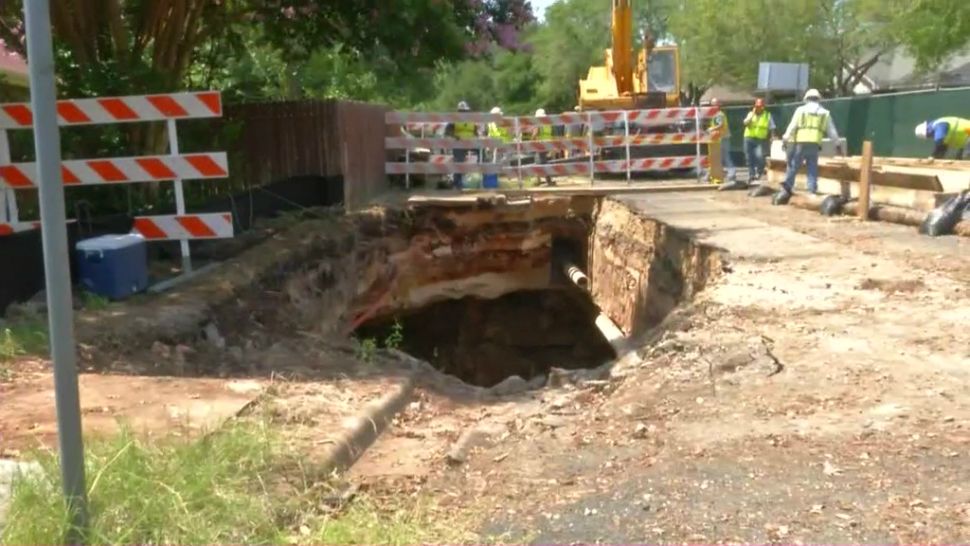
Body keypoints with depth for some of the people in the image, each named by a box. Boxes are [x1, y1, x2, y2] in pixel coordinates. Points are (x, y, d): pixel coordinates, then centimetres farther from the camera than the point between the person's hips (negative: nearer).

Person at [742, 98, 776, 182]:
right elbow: (745, 123, -8)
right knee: (750, 158, 4)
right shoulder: (751, 114, 9)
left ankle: (760, 171, 5)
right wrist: (753, 114, -11)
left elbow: (772, 129, 6)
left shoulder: (768, 115, 5)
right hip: (749, 138, 2)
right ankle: (751, 174, 14)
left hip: (761, 140, -2)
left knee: (759, 156, -19)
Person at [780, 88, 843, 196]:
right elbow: (832, 131, 19)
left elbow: (792, 126, 2)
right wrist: (837, 144, 26)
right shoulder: (825, 113, 16)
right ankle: (812, 189, 1)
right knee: (813, 168, 5)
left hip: (801, 143, -2)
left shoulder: (801, 110, 8)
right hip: (814, 144, 2)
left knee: (794, 165, 5)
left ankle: (787, 185, 4)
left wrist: (786, 139, 4)